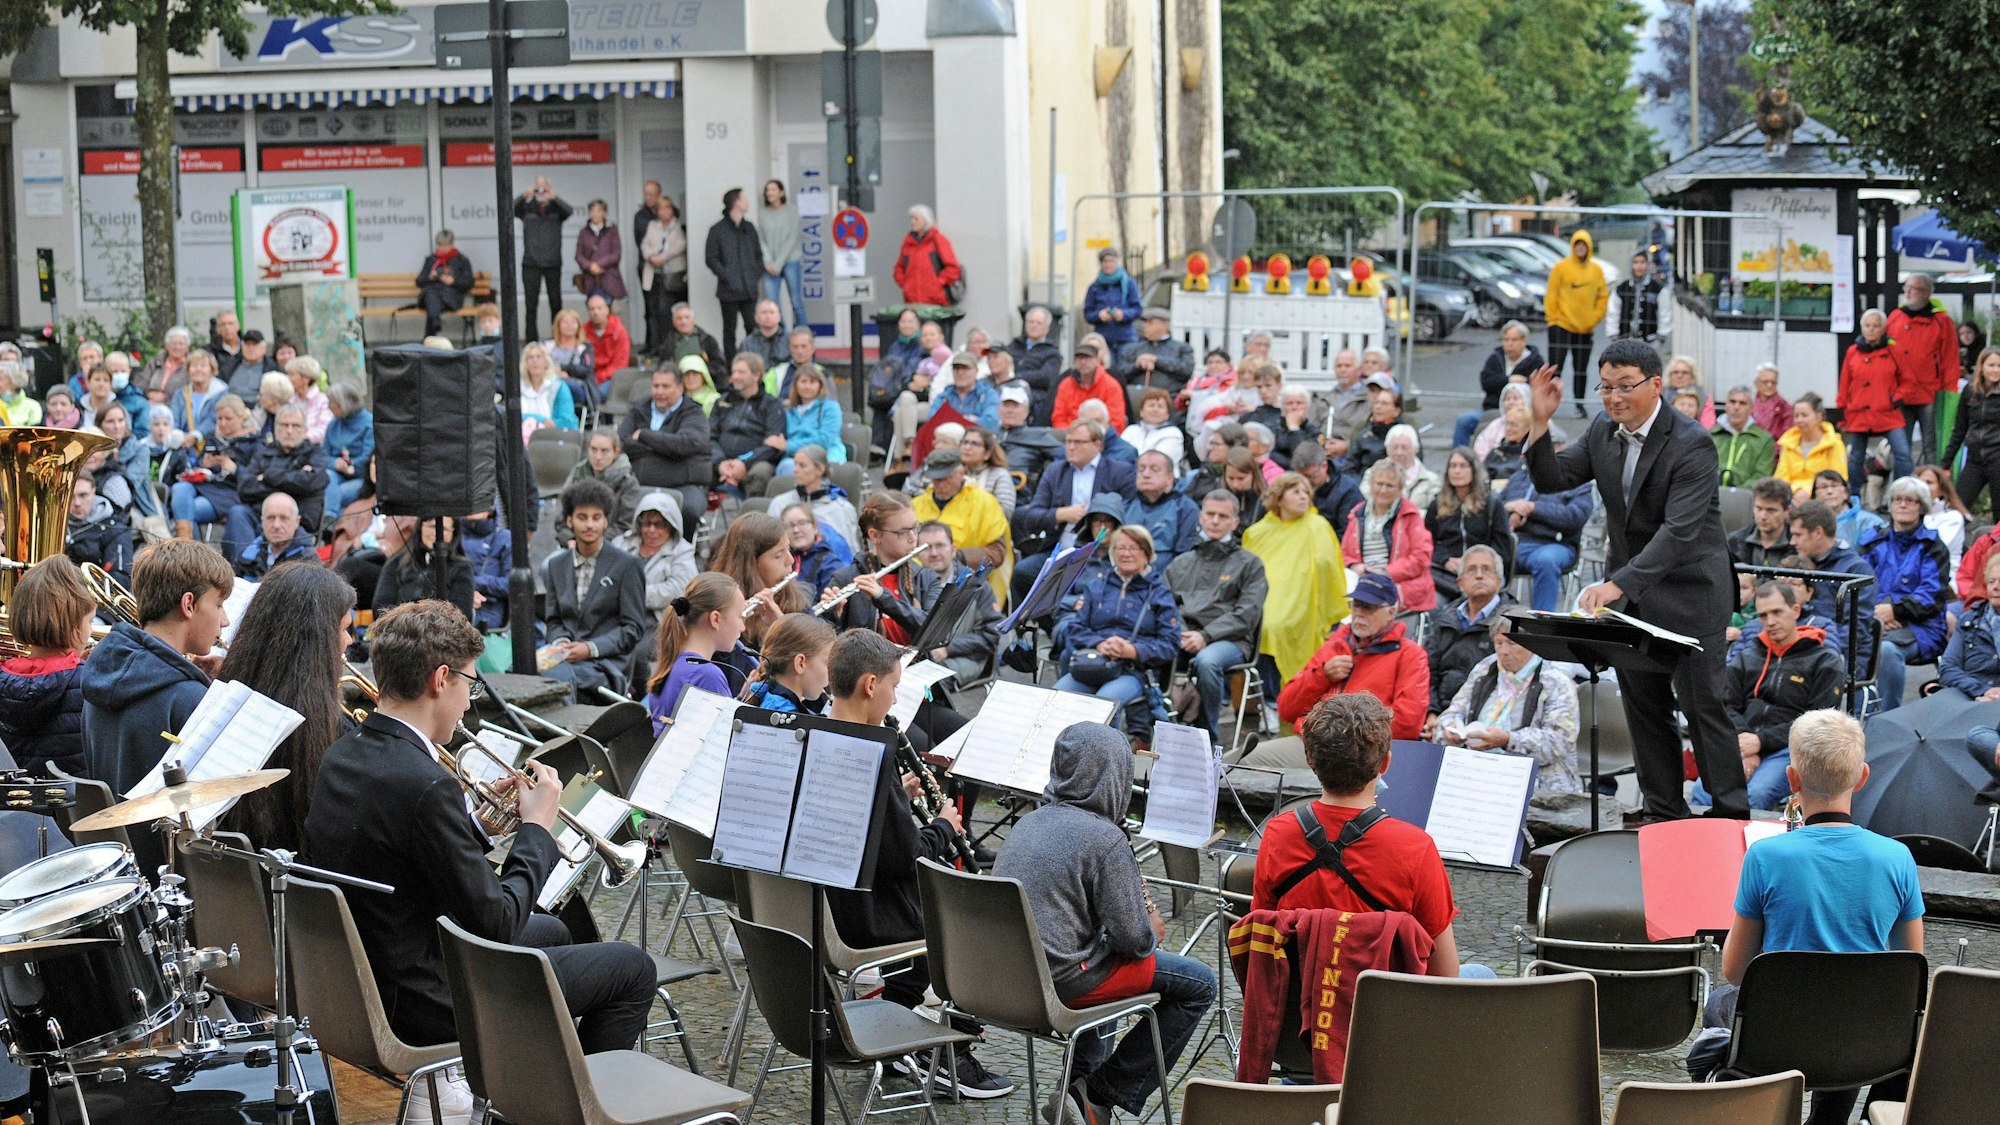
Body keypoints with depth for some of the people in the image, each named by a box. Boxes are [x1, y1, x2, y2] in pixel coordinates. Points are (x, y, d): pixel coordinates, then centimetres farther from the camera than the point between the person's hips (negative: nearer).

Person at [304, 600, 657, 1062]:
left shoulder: (339, 759, 0)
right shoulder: (426, 786, -28)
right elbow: (496, 924, -23)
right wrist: (537, 827, -10)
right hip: (423, 1005, -9)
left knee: (550, 931, 32)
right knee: (632, 970, 5)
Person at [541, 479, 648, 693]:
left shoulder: (627, 566, 1)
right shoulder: (556, 565, 17)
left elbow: (633, 627, -1)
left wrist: (591, 648, -13)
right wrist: (561, 642, -2)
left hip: (606, 661, -5)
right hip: (566, 656, 5)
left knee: (556, 676, -36)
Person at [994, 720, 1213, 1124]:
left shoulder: (1027, 823, 9)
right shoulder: (1105, 839, -15)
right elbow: (1134, 940, -15)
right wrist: (1153, 931, 9)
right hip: (1057, 981, -9)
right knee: (1199, 983, 2)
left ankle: (1083, 1079, 29)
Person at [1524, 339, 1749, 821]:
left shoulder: (1692, 444, -20)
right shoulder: (1603, 430, 3)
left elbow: (1679, 531, -29)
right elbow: (1553, 479, 4)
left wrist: (1618, 583, -39)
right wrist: (1541, 424, -14)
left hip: (1687, 590, -7)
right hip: (1628, 590, 7)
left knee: (1702, 703, -4)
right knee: (1644, 706, 11)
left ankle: (1732, 813, 4)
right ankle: (1663, 813, 20)